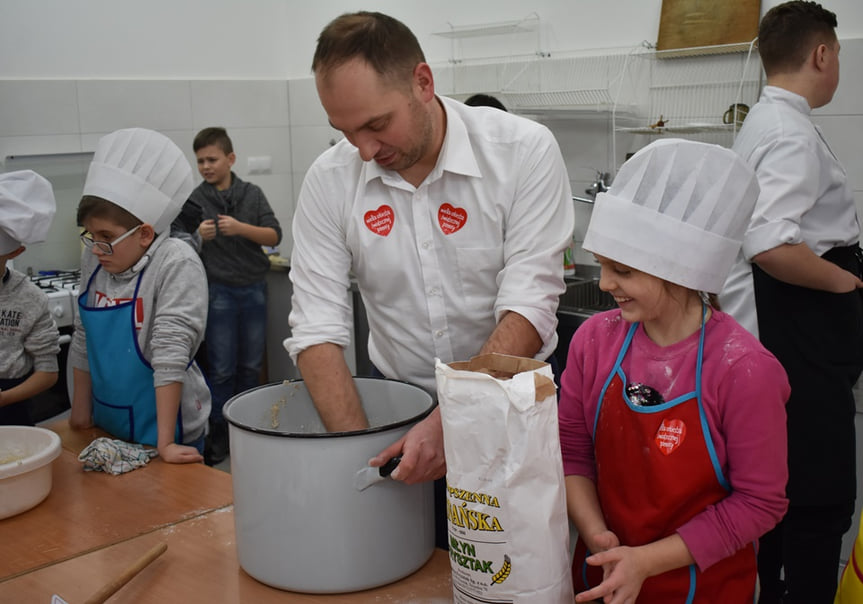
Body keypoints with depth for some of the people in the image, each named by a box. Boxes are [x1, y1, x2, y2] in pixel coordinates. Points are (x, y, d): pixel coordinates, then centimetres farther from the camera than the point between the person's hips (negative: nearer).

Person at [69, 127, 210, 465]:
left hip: (162, 428, -6)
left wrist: (166, 443, -23)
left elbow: (170, 350, -23)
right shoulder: (94, 260, 0)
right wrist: (81, 410, 14)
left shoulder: (176, 265, -19)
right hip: (107, 425, 6)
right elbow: (83, 339, 10)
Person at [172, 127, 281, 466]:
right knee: (222, 370, -2)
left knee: (251, 366, 10)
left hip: (253, 288, 3)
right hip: (218, 291, -2)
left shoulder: (252, 194, 5)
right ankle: (216, 440, 7)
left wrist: (241, 228, -18)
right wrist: (198, 237, -19)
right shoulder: (193, 200, 0)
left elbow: (274, 236, -2)